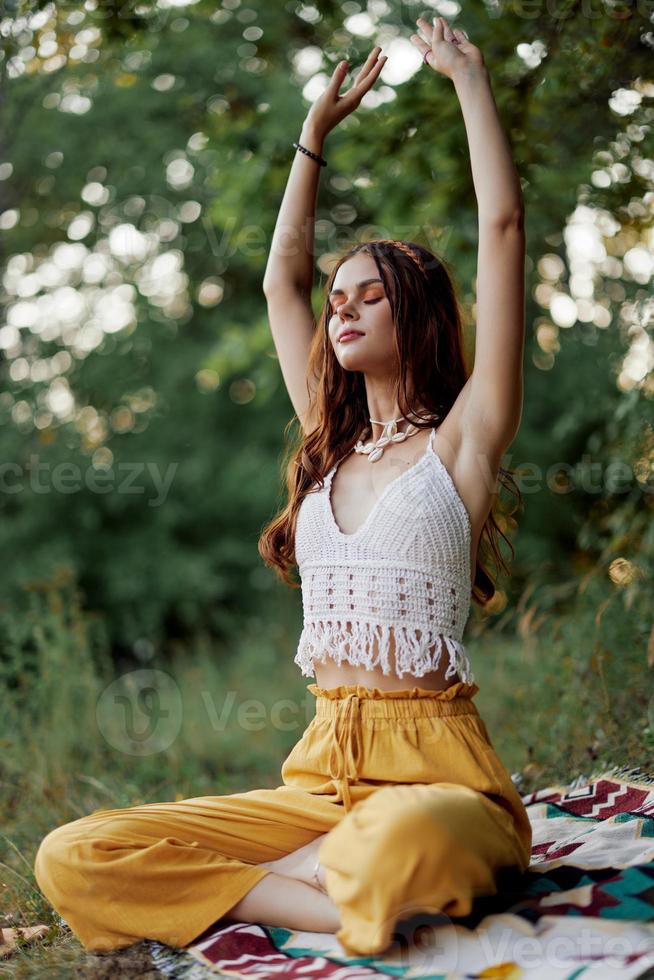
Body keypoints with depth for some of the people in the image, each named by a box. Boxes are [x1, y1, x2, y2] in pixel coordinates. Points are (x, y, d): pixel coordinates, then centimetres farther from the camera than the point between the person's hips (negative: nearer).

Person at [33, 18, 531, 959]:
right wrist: (318, 128, 30)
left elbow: (502, 227, -4)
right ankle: (343, 900, -14)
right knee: (71, 860, -13)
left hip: (437, 773, -5)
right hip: (320, 773, 5)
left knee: (400, 847, -43)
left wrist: (468, 75, 6)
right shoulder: (331, 447, 16)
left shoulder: (460, 440, 0)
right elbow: (282, 277, 24)